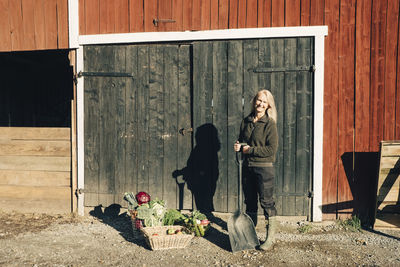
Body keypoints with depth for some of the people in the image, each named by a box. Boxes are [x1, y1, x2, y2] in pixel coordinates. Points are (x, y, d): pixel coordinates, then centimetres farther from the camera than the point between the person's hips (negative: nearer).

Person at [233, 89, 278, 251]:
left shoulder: (270, 124, -9)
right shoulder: (246, 122, 8)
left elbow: (271, 149, -15)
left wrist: (250, 150, -14)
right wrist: (238, 146, -2)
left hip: (264, 167, -6)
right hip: (247, 166, 6)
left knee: (266, 202, -2)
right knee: (249, 201, 15)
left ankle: (270, 237, 8)